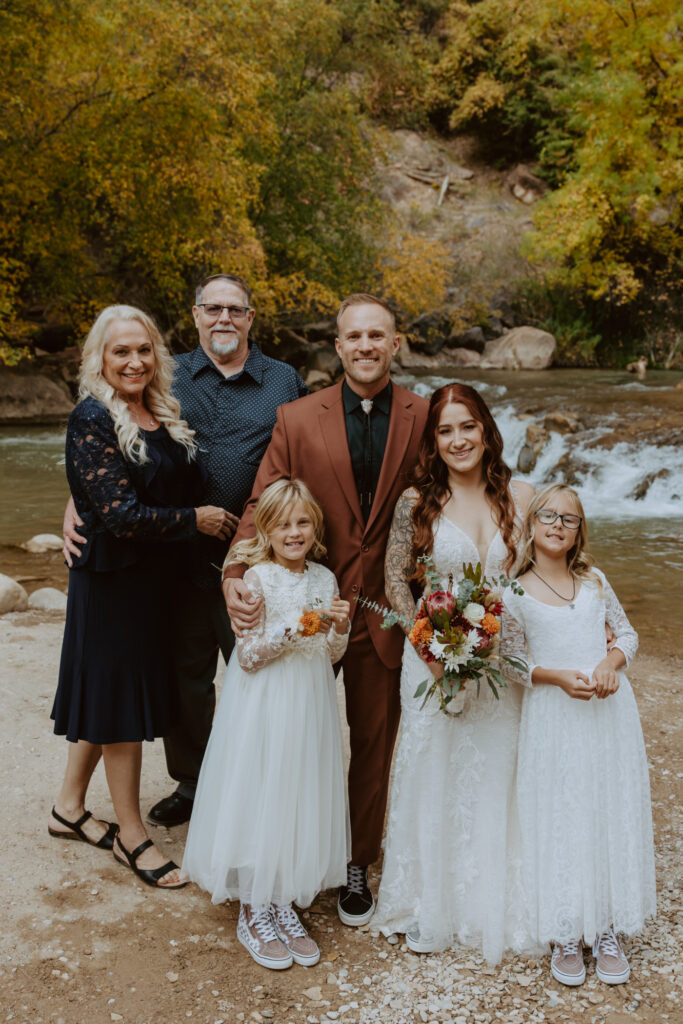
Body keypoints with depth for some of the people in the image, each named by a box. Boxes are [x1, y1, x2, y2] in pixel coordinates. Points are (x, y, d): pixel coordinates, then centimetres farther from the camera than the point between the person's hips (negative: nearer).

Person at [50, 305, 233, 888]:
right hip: (114, 581, -8)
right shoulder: (93, 421, -16)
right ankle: (130, 834, 21)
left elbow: (181, 486, 18)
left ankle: (70, 808, 36)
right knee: (118, 697, 5)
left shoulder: (161, 414, 7)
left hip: (154, 577, 8)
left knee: (110, 693, 18)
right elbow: (121, 515, -22)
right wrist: (195, 520, -13)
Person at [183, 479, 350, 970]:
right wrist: (293, 629, -23)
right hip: (265, 707, -5)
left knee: (301, 799, 11)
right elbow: (248, 656, -13)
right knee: (260, 799, 2)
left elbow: (332, 654, 10)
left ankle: (284, 905, 28)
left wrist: (340, 625, -10)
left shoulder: (325, 579, 4)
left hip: (310, 708, 5)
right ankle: (253, 914, 20)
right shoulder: (257, 579, -11)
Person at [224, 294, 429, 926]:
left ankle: (357, 865, 35)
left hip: (385, 611, 0)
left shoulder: (424, 420, -3)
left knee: (375, 740, 14)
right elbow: (261, 505, -5)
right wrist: (236, 575, -21)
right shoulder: (296, 420, -2)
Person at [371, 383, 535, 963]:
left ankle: (493, 907, 30)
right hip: (434, 658, -1)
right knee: (431, 775, 6)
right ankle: (427, 906, 26)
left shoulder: (520, 496, -1)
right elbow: (396, 579, -1)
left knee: (495, 777, 9)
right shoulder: (417, 501, -5)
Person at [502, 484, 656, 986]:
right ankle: (566, 935, 19)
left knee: (614, 815, 8)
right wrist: (557, 677, -16)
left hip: (610, 710, 3)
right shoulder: (515, 593, -3)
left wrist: (611, 661, -11)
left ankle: (607, 930, 24)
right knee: (560, 821, 3)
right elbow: (512, 662, 0)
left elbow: (628, 632, 10)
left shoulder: (594, 580, 6)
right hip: (554, 717, -3)